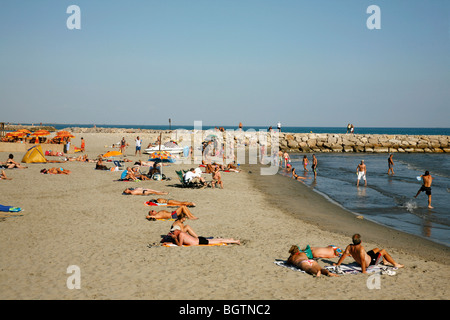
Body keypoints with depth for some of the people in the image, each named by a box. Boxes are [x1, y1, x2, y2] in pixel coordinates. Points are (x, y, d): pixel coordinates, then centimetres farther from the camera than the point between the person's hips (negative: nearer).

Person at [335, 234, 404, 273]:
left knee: (377, 249, 29)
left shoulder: (349, 247, -17)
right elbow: (362, 259, -42)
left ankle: (384, 261, 55)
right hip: (370, 262, -8)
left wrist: (337, 264, -8)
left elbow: (343, 255, -15)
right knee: (383, 251, 9)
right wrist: (363, 271, -41)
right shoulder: (361, 248, -38)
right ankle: (395, 264, 25)